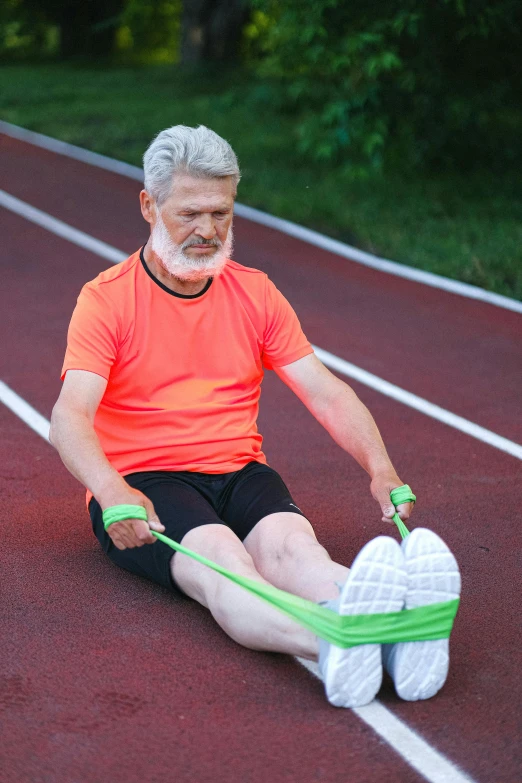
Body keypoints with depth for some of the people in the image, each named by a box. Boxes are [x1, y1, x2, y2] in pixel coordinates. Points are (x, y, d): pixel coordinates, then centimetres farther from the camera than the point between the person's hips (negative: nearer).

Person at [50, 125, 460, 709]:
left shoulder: (255, 293, 13)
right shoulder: (106, 299, 0)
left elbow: (328, 395, 9)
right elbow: (69, 418, -14)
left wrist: (380, 468, -11)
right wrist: (111, 491, -35)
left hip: (240, 473, 4)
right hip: (144, 485, -3)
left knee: (288, 540, -33)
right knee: (217, 553, -37)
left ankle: (391, 621, -63)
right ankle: (331, 644, -67)